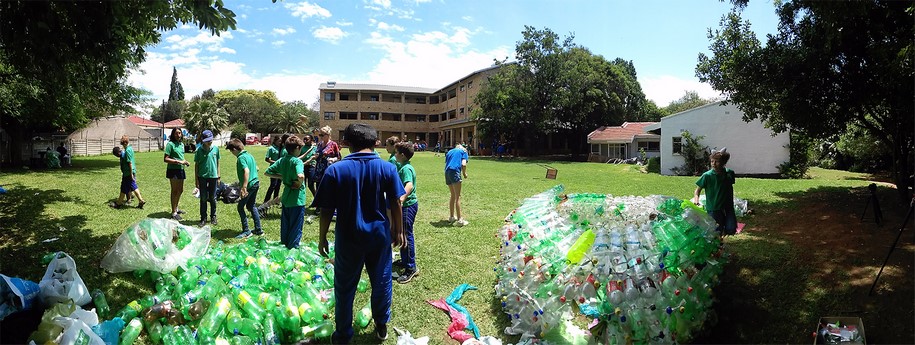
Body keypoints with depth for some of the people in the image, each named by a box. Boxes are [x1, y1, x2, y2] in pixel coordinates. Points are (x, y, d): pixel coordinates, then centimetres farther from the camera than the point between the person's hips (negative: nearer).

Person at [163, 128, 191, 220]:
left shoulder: (182, 144, 13)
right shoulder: (170, 144, -11)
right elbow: (165, 159, -16)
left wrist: (185, 162, 5)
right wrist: (178, 162, -22)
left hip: (181, 170, 8)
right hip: (173, 170, -8)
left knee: (180, 190, 18)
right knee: (175, 191, -4)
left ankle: (176, 208, 34)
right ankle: (173, 213, 3)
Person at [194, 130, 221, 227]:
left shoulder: (216, 149, 0)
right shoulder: (199, 150, -5)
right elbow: (196, 165, 0)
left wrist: (218, 177, 9)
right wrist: (196, 179, -1)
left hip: (213, 176, 1)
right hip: (202, 176, -1)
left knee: (212, 198, 10)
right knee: (203, 198, 4)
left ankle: (213, 217, 21)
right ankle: (203, 218, 13)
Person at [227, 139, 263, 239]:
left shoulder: (241, 158, -15)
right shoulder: (249, 155, 12)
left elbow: (246, 171, -29)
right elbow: (256, 168, 22)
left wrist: (244, 187, -35)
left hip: (249, 185, -9)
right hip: (256, 183, 9)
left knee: (240, 207, 3)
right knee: (251, 206, 19)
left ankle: (246, 231, 7)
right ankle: (258, 230, 21)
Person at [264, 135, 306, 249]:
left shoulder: (281, 160, 3)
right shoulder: (297, 161, -18)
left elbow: (267, 172, 8)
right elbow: (300, 176, -38)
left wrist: (281, 177, 7)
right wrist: (300, 184, -18)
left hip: (286, 198, 7)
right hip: (297, 199, -7)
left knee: (285, 224, 20)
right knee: (296, 227, 5)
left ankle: (284, 244, 33)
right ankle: (293, 247, 12)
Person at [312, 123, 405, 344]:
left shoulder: (335, 170, -11)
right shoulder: (387, 168, -7)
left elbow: (326, 210, -9)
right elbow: (396, 204, -2)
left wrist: (322, 237, 4)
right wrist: (398, 231, 11)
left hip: (348, 237, -1)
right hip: (379, 234, 2)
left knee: (345, 287, 14)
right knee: (381, 281, 19)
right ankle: (381, 326, 34)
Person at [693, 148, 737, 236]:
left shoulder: (730, 173, -2)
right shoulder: (707, 176, -13)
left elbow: (730, 188, 13)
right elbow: (698, 189, -4)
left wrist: (731, 204, 18)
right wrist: (696, 198, -24)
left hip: (727, 207, 3)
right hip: (713, 208, -3)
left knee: (731, 230, -7)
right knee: (718, 233, -5)